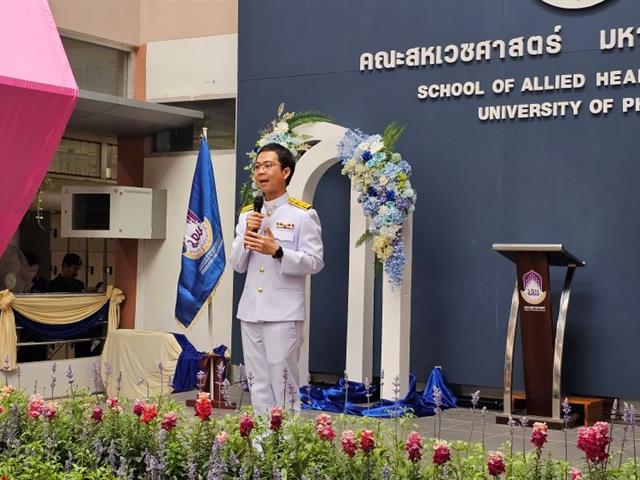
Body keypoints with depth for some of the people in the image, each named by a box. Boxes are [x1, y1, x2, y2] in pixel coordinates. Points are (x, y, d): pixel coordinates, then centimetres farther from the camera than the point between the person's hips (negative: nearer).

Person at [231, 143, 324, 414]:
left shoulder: (303, 215, -4)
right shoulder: (247, 215, 13)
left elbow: (314, 262, -9)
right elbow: (237, 266, 12)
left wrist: (277, 252, -21)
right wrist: (246, 238, -6)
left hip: (283, 313, -5)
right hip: (250, 311, 6)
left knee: (283, 382, -3)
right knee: (258, 383, 11)